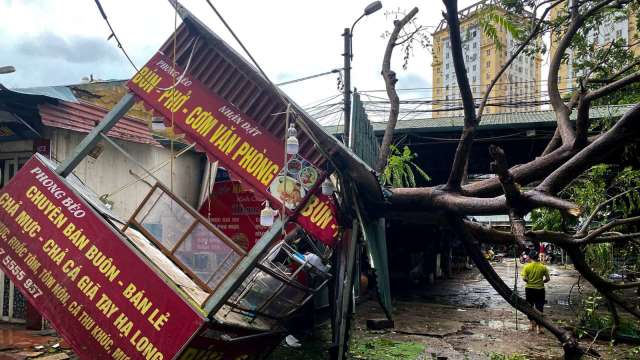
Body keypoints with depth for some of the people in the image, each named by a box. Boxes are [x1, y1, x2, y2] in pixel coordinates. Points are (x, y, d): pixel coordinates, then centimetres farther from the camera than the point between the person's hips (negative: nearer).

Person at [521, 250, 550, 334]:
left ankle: (531, 324, 23)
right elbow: (548, 279, -3)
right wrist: (541, 282, 13)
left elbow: (524, 278, -14)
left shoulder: (527, 266, -7)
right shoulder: (543, 267, -3)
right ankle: (539, 327, 4)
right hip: (540, 289, 1)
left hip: (529, 289, 0)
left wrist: (529, 281, 6)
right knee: (539, 308, 5)